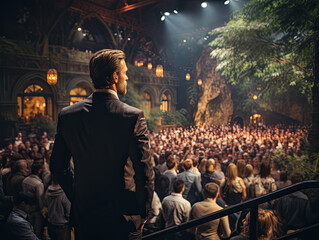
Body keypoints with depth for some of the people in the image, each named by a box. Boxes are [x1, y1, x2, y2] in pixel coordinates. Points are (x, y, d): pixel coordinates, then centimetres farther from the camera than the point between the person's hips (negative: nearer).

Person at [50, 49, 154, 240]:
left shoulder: (67, 115, -5)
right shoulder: (134, 116, -19)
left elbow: (58, 166, 4)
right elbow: (145, 172, -18)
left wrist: (77, 198, 15)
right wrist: (143, 216, -3)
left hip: (83, 218, 4)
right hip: (123, 220, -3)